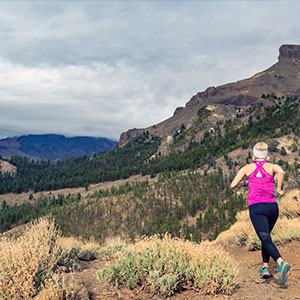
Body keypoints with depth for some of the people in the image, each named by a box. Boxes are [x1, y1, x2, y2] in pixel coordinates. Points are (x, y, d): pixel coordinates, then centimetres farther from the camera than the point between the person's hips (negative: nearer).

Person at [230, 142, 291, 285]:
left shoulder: (247, 168, 10)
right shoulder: (272, 166, 9)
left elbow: (233, 185, 8)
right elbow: (281, 172, -15)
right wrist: (279, 189, -2)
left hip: (256, 207, -2)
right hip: (272, 206, 2)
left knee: (266, 240, -14)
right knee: (265, 236, 24)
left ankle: (282, 263, -37)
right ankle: (265, 267, 19)